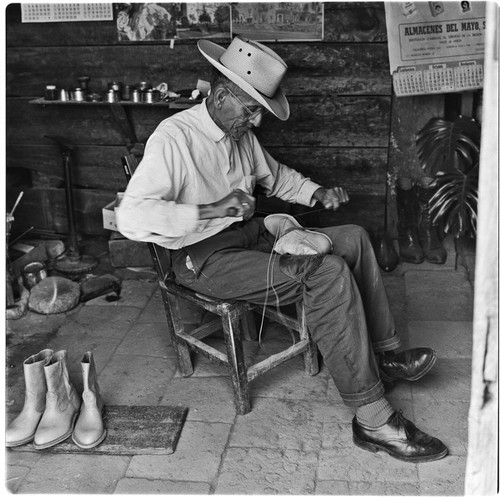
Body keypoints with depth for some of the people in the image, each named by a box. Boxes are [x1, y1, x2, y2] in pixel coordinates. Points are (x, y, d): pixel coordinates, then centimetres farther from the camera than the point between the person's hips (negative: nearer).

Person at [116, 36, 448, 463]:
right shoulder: (174, 137, -17)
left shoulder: (241, 133, 9)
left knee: (353, 238, 3)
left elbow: (275, 175, 28)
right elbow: (130, 217, -27)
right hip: (207, 259, -9)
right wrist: (209, 211, -33)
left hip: (252, 235, 9)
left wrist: (317, 193, 9)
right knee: (328, 274, -26)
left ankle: (384, 354, 8)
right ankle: (373, 421, -21)